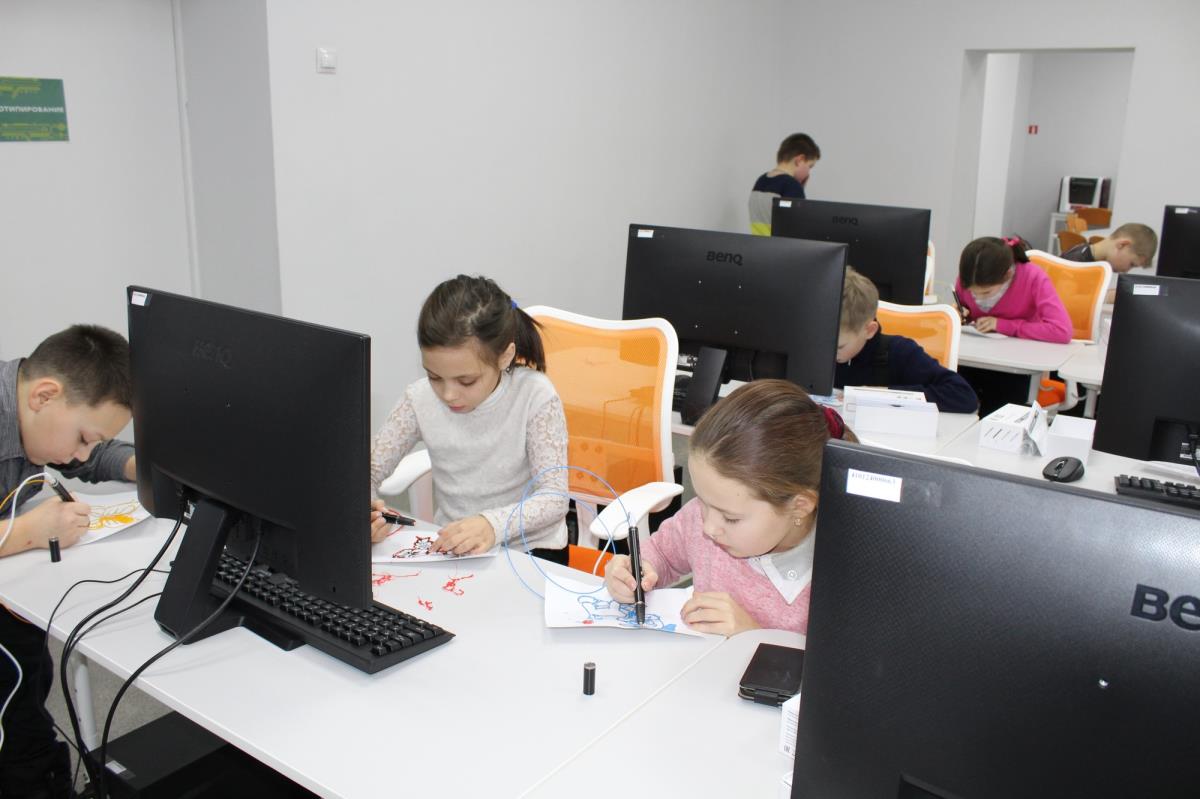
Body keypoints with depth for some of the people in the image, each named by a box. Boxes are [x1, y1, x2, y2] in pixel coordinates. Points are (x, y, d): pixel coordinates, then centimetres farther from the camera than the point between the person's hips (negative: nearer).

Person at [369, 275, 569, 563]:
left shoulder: (535, 396, -17)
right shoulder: (420, 399, -9)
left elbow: (554, 498, -19)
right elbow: (369, 472, -1)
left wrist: (494, 524, -38)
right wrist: (364, 513, -25)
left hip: (531, 548, -3)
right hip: (451, 546, 3)